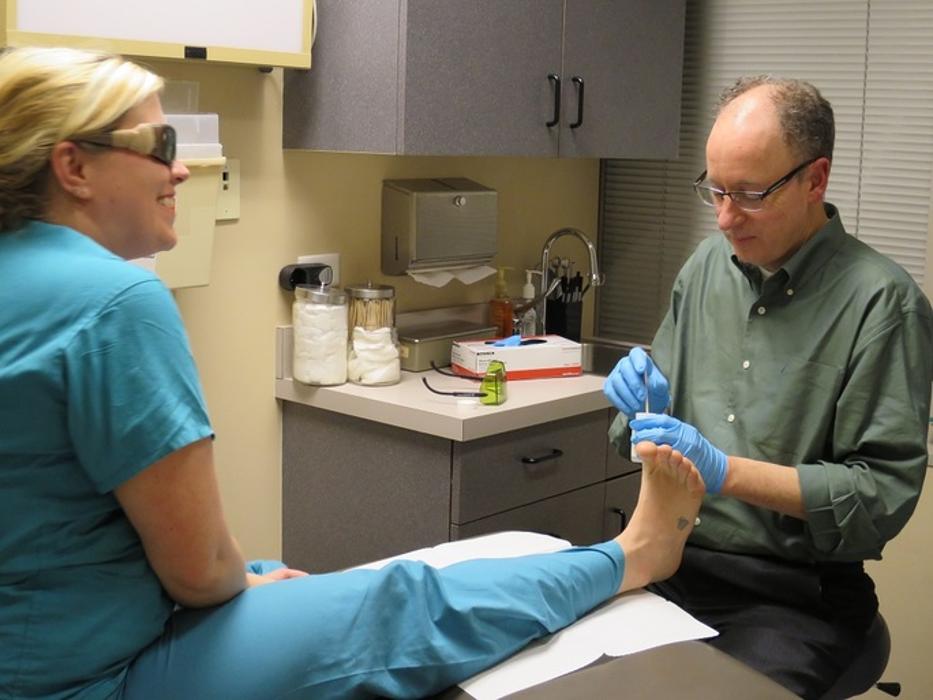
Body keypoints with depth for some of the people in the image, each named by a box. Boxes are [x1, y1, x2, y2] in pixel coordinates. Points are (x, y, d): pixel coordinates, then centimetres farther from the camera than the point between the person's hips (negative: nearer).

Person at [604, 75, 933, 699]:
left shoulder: (882, 301, -11)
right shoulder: (707, 265, 7)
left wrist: (726, 472, -20)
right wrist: (646, 406, -6)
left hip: (794, 596, -4)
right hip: (672, 565, 4)